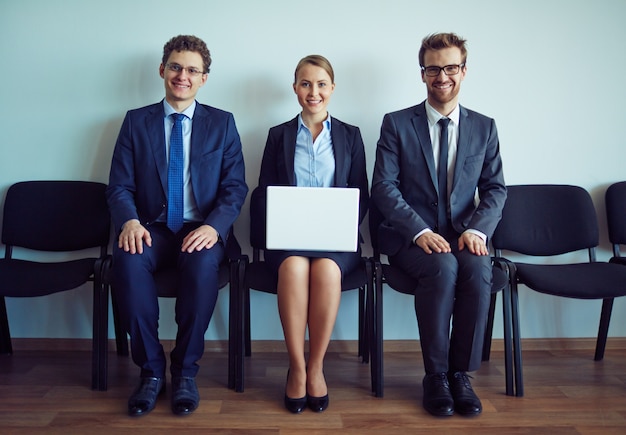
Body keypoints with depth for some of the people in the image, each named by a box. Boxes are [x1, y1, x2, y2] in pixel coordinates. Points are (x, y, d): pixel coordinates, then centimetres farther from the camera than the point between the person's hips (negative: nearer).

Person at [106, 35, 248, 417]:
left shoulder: (222, 123, 9)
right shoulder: (136, 121, 11)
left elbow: (235, 188, 2)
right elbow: (120, 186, 5)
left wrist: (214, 226, -17)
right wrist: (129, 221, -17)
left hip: (202, 228, -1)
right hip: (152, 227, 1)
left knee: (203, 264, -35)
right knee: (129, 261, -32)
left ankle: (185, 371, -15)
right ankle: (151, 369, -14)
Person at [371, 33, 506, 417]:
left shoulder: (484, 127, 11)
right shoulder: (397, 124, 3)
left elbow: (495, 189, 7)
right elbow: (384, 187, -5)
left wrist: (477, 230, -13)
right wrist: (421, 231, -18)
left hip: (463, 236, 2)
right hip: (412, 237, -2)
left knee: (478, 268, -31)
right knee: (443, 266, -33)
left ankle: (461, 372, -12)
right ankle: (436, 375, -15)